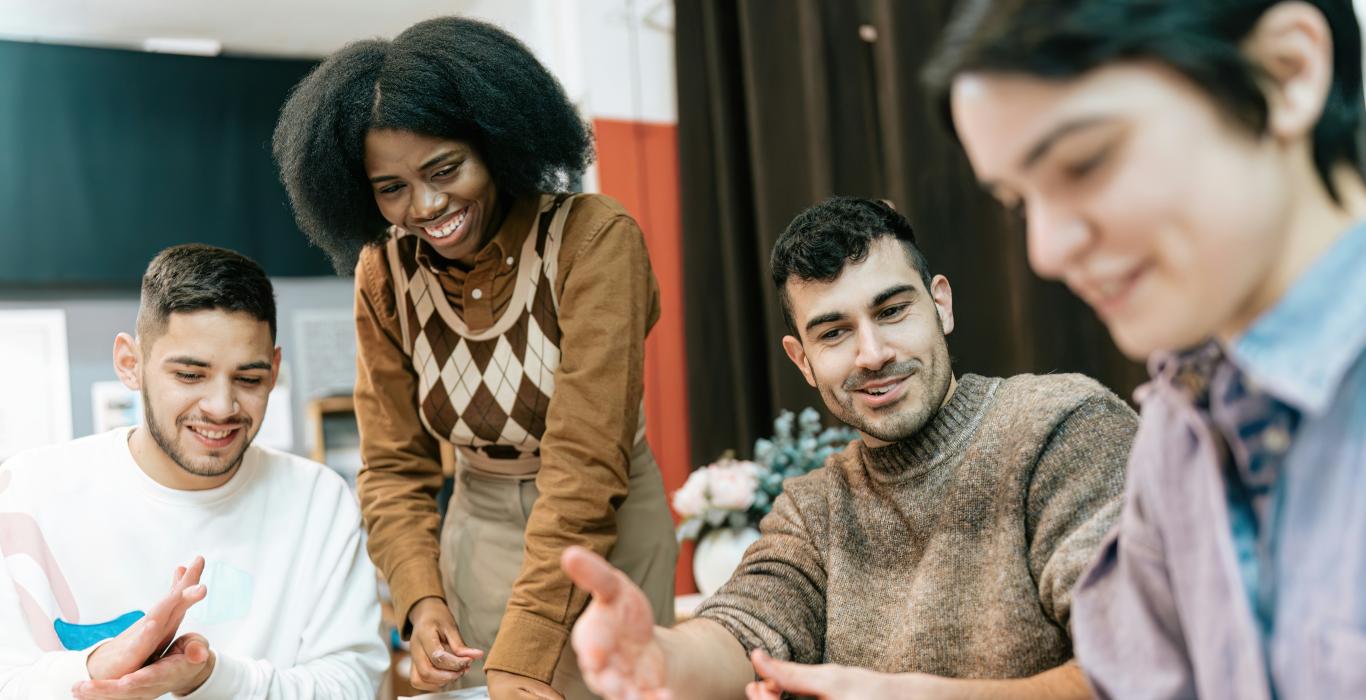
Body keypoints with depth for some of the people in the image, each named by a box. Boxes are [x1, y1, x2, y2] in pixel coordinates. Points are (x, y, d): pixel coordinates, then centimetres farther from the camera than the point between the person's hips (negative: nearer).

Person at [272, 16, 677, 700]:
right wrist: (421, 598, -19)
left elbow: (586, 464, -29)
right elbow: (394, 466, -2)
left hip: (608, 532, -3)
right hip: (479, 534, 4)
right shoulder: (383, 275, -8)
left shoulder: (594, 237, -23)